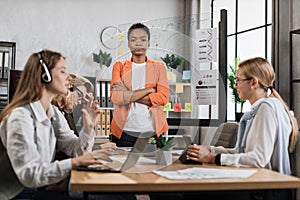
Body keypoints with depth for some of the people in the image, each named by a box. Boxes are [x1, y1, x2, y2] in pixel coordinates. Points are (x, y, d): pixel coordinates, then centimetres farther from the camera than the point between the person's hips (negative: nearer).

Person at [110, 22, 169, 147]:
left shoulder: (159, 67, 8)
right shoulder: (119, 66, 7)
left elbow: (163, 97, -6)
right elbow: (115, 97, -7)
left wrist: (128, 94, -11)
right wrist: (149, 89, -10)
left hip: (153, 131, 1)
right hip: (125, 132, 0)